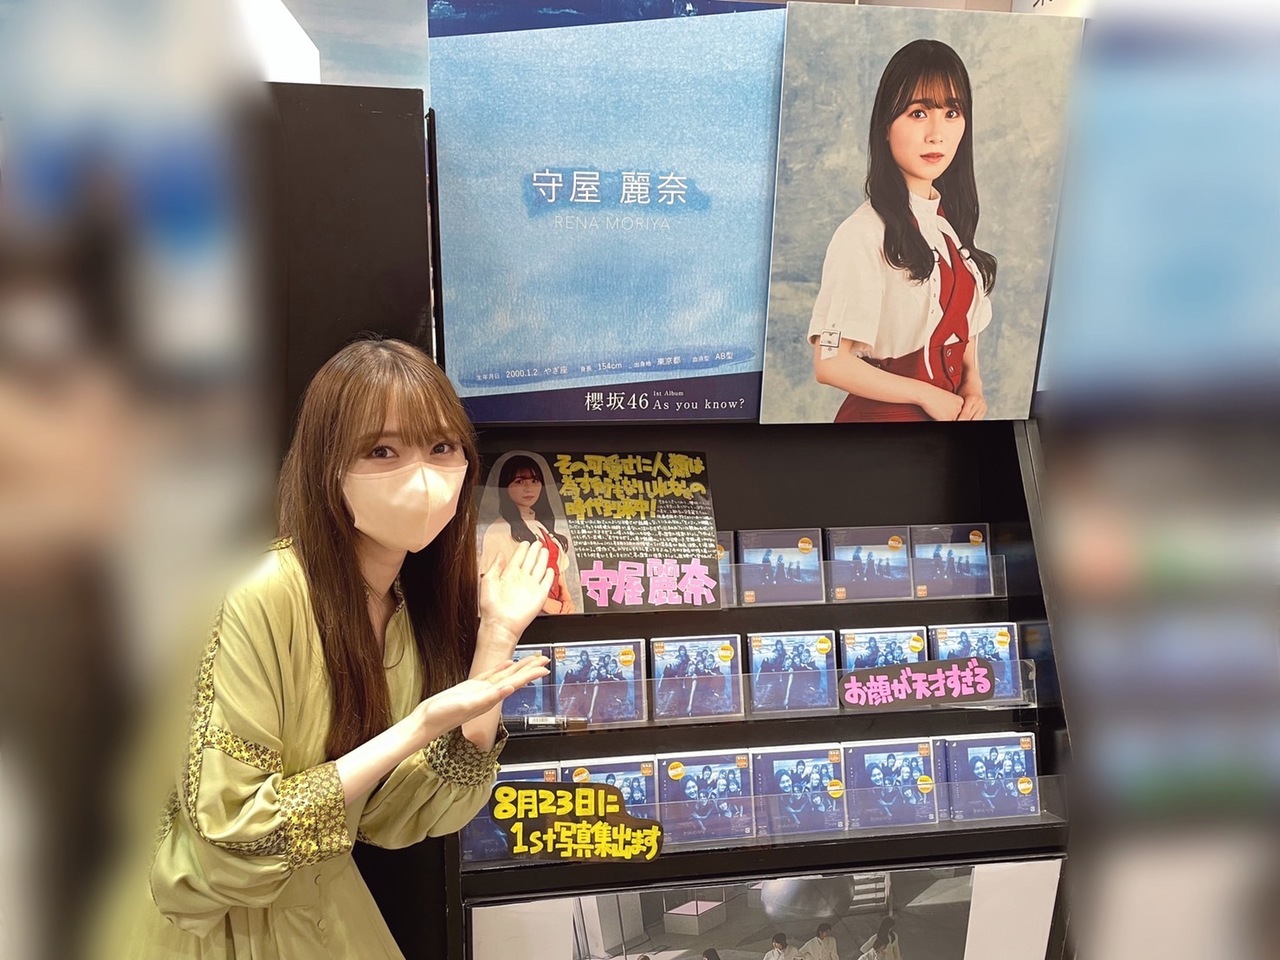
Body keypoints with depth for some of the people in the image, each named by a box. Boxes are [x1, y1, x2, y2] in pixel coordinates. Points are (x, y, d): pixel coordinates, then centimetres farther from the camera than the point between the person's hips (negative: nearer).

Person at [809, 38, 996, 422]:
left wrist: (972, 383, -4)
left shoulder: (953, 220, 3)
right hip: (883, 411, -6)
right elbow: (831, 364, -22)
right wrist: (927, 395, -15)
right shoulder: (865, 233, -19)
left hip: (951, 410, 7)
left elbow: (963, 325, 13)